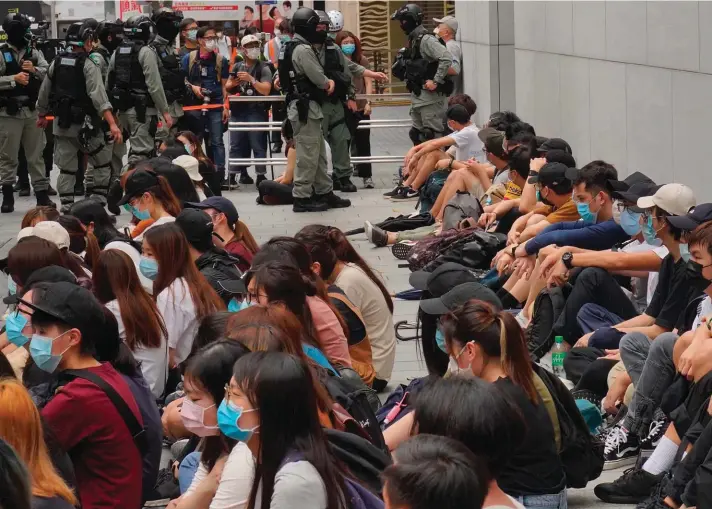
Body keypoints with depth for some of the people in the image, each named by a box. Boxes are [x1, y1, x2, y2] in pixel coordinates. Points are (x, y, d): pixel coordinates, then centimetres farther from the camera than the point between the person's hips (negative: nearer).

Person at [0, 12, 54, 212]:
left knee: (36, 154, 9)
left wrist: (35, 70, -12)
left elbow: (49, 74, 4)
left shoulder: (34, 53, 9)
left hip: (32, 111, 4)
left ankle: (42, 194, 13)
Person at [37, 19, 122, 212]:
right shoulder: (88, 65, -12)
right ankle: (98, 203, 5)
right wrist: (112, 124, -27)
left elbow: (44, 93, 14)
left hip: (61, 124, 5)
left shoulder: (57, 62, 5)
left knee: (66, 168, 10)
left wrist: (42, 116, 31)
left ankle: (66, 208, 8)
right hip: (84, 124, -5)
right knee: (103, 164, 9)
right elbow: (99, 96, -22)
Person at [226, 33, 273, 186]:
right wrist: (233, 84, -7)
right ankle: (242, 174, 13)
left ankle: (261, 175, -4)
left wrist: (251, 79, -21)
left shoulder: (263, 68, -1)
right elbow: (227, 87, 15)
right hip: (238, 111, 5)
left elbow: (266, 90, -12)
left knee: (258, 145, -6)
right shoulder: (237, 66, 14)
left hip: (257, 112, -5)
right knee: (237, 145, 6)